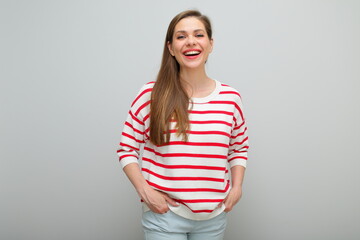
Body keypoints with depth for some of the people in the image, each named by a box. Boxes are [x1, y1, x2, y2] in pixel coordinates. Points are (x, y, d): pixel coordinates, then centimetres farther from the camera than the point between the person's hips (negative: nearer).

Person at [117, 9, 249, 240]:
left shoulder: (231, 97, -1)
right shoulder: (151, 95, -9)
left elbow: (239, 148, 13)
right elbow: (127, 149, -2)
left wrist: (236, 187, 2)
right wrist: (145, 191, -11)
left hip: (214, 216, 3)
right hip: (165, 214, -3)